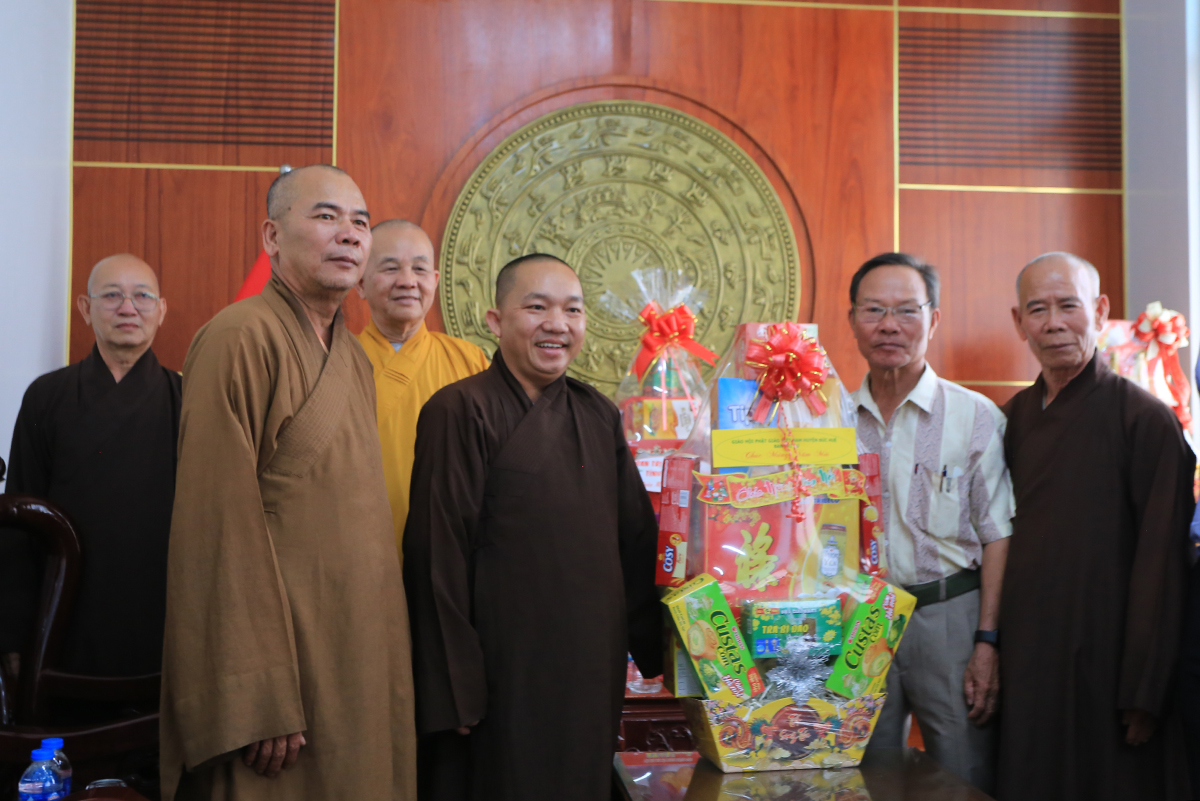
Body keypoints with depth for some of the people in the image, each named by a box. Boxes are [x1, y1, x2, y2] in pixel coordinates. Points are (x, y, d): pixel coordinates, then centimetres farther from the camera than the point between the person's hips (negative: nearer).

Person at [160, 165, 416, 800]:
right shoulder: (241, 337, -12)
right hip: (283, 666, -8)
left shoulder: (353, 357, 14)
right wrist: (257, 701, -19)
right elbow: (220, 523, -17)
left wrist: (394, 655, 10)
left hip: (359, 663, 8)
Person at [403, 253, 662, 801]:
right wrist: (456, 691, -13)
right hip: (504, 669, -5)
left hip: (594, 668, 6)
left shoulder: (598, 416, 7)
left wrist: (652, 649, 7)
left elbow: (636, 536, 9)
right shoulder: (459, 411, -11)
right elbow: (439, 558, -13)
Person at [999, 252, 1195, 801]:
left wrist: (1145, 692, -14)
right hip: (1026, 662, 5)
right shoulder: (1016, 416, 8)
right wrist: (992, 647, 8)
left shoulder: (1144, 417, -9)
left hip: (1105, 666, -5)